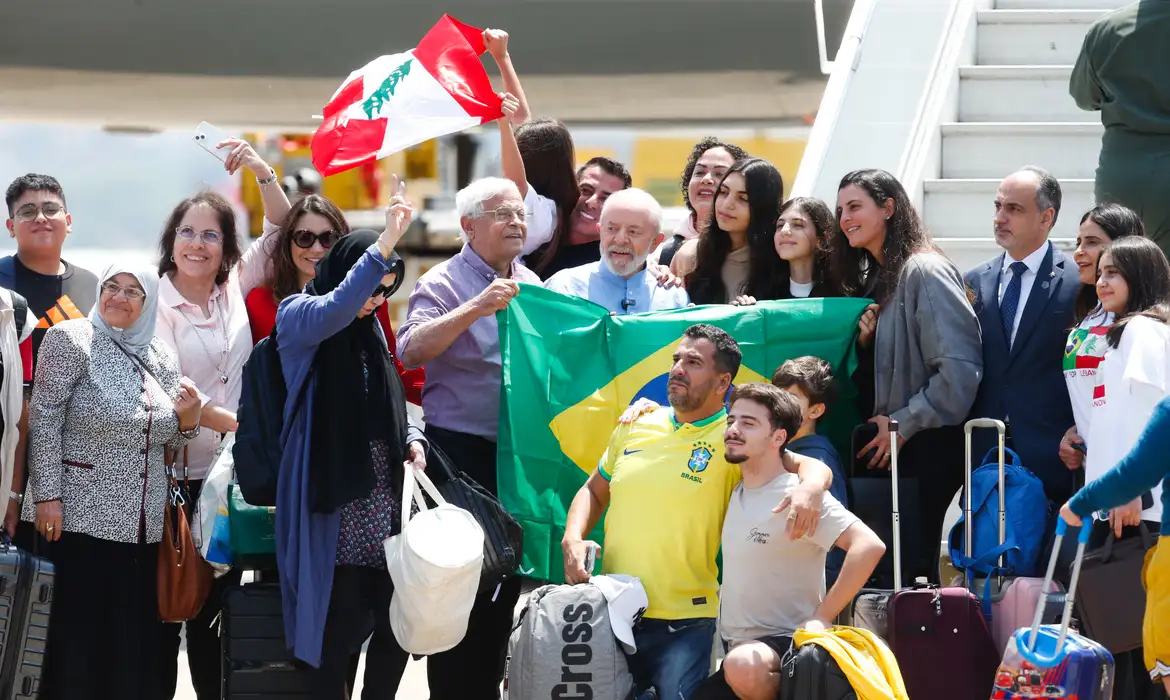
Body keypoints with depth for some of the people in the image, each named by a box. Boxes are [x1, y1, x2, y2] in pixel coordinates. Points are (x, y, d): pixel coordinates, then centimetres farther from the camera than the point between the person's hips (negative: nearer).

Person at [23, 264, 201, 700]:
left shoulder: (162, 358, 13)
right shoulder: (71, 339, -3)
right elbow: (43, 419, -8)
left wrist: (188, 419, -3)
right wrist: (47, 495, -16)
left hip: (143, 525, 5)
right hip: (80, 518, -5)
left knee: (135, 643, 5)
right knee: (78, 640, -5)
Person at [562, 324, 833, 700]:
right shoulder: (636, 424, 8)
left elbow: (812, 467, -12)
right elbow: (595, 491, 19)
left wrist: (809, 489, -36)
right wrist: (572, 539, 1)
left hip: (683, 625, -4)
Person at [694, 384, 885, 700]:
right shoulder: (735, 493, 11)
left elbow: (869, 546, -24)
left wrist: (822, 617, -22)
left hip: (786, 645, -8)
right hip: (735, 650, 8)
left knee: (743, 665, -39)